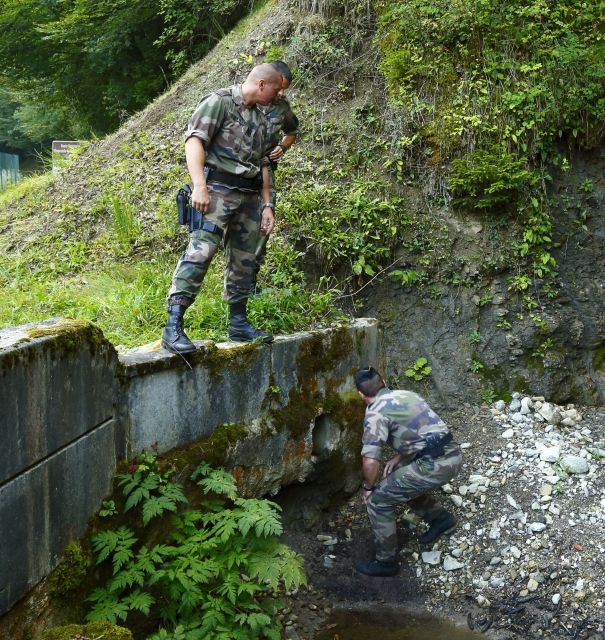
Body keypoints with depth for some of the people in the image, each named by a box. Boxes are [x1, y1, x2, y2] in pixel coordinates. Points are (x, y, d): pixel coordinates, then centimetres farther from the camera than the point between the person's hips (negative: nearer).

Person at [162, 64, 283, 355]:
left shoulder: (260, 118, 21)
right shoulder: (219, 102, -3)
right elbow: (194, 141, -13)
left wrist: (267, 204, 18)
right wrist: (199, 186, -24)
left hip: (249, 196, 8)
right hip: (218, 190, -8)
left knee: (244, 261, 10)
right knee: (200, 252, -18)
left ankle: (238, 323, 22)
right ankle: (173, 326, -23)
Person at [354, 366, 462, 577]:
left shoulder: (375, 412, -6)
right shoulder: (407, 395, 18)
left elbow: (370, 461, -13)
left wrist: (368, 488, 5)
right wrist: (398, 458, 24)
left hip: (435, 465, -8)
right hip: (453, 456, 8)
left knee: (378, 501, 4)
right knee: (402, 481, 30)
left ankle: (386, 562, 12)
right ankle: (440, 518, 35)